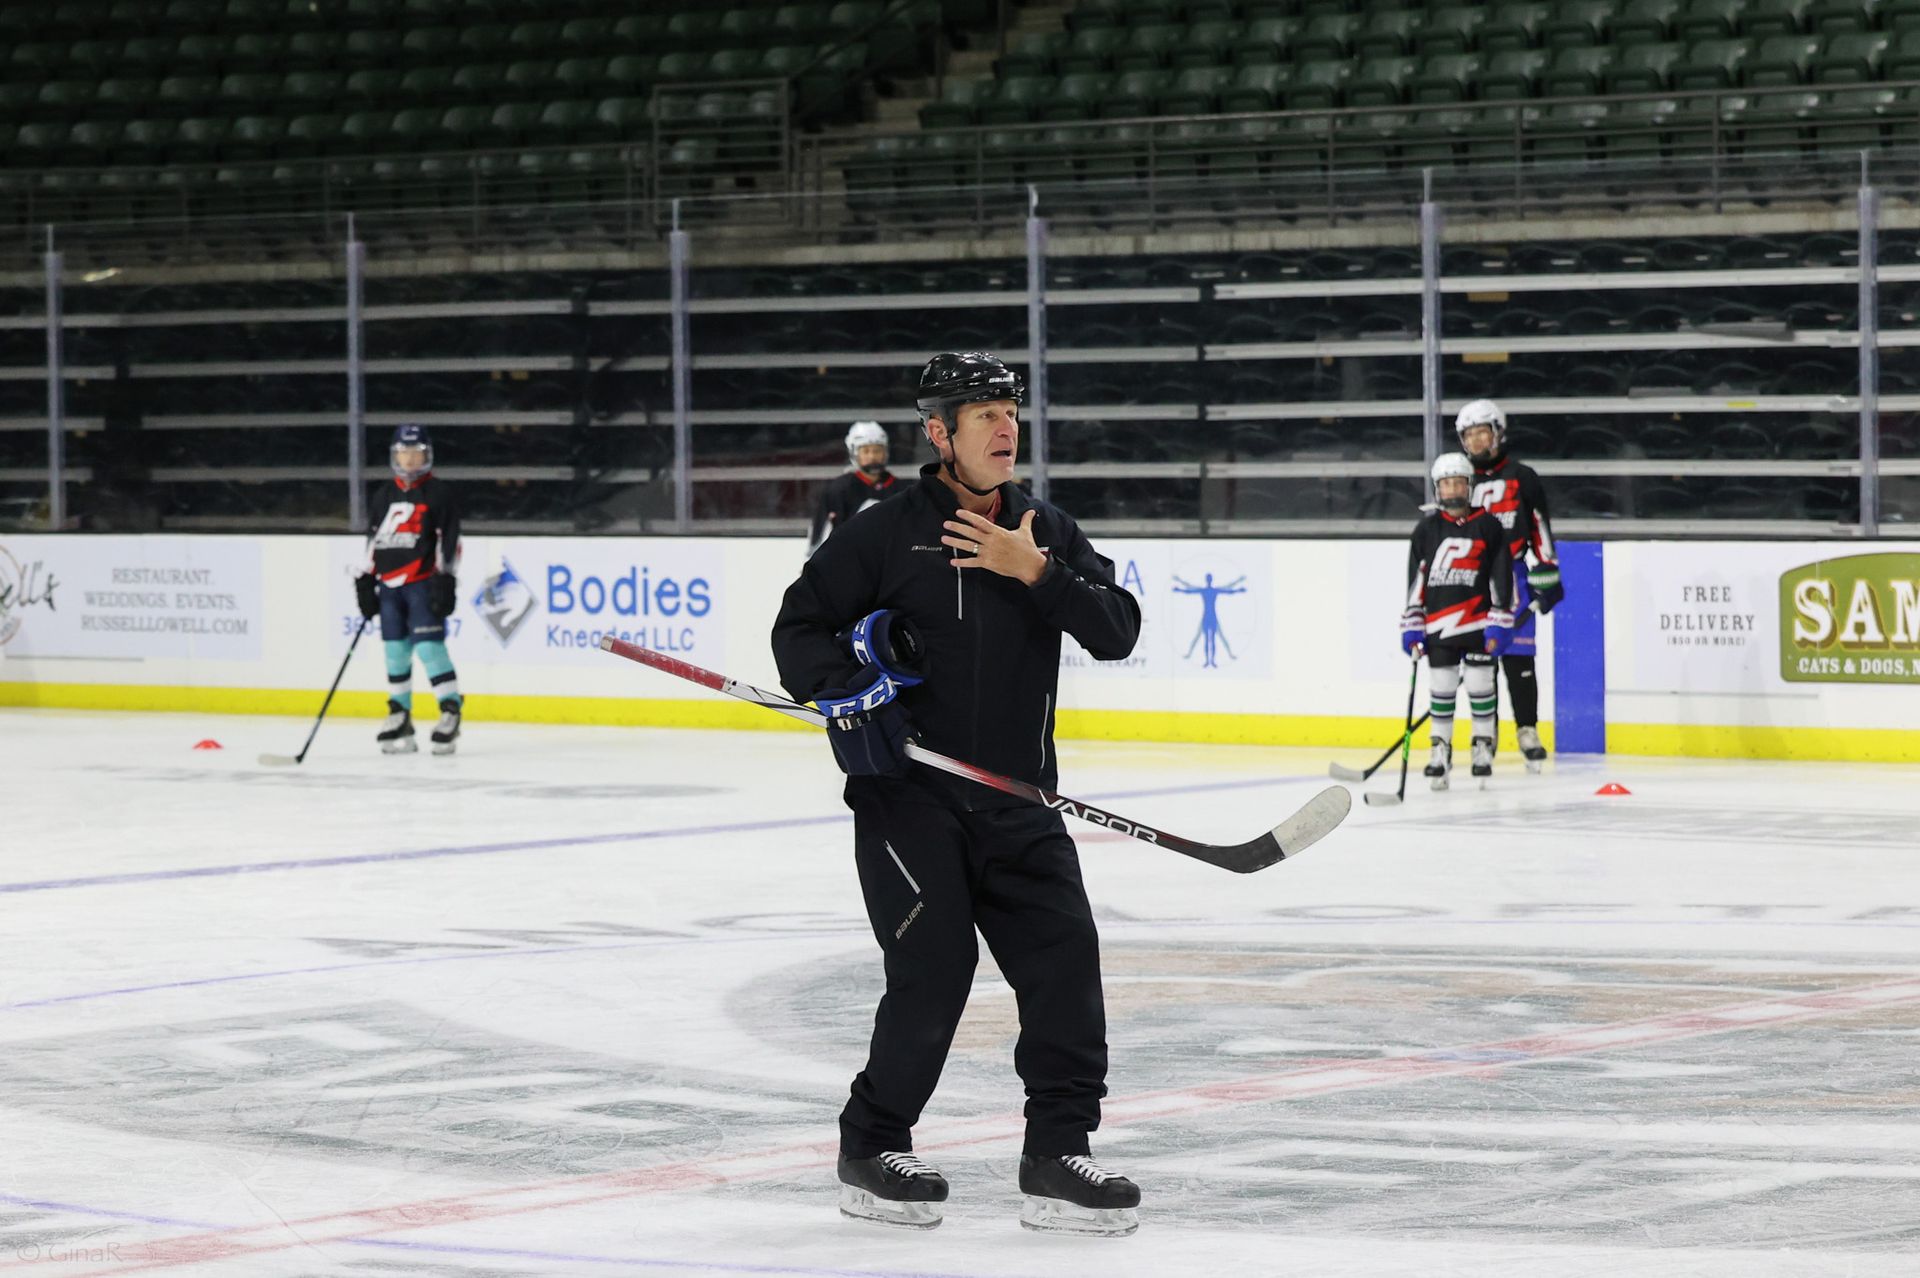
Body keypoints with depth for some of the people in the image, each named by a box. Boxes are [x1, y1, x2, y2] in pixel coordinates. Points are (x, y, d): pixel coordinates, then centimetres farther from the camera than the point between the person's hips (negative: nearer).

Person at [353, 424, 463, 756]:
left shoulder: (438, 493, -2)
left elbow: (448, 539, -8)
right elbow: (375, 540, 21)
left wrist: (445, 578, -16)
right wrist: (366, 580, 16)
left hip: (423, 583, -6)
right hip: (389, 585, 6)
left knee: (429, 646, -15)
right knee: (395, 650, 7)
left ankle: (451, 712, -13)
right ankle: (399, 718, 13)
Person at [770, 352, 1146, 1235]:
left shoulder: (1048, 534, 11)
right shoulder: (883, 535, -2)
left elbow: (1117, 631, 0)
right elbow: (797, 633, 0)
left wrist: (1035, 572, -13)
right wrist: (841, 679, -21)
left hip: (1016, 800, 5)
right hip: (905, 795, -4)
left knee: (1063, 956, -6)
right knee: (933, 966, -11)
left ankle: (1057, 1157, 4)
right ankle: (870, 1154, 8)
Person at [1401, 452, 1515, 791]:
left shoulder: (1488, 526, 2)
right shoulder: (1426, 530, 6)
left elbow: (1501, 577, 1)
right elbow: (1415, 580, 7)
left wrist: (1500, 624, -5)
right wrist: (1412, 626, 1)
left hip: (1478, 623, -1)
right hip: (1439, 624, 1)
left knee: (1480, 686, 2)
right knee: (1442, 689, 3)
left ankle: (1483, 749, 11)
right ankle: (1440, 751, 8)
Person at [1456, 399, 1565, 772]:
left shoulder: (1522, 478, 3)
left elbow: (1540, 529, 2)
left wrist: (1547, 577, -5)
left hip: (1512, 577, -3)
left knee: (1518, 658, -5)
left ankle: (1527, 732, 1)